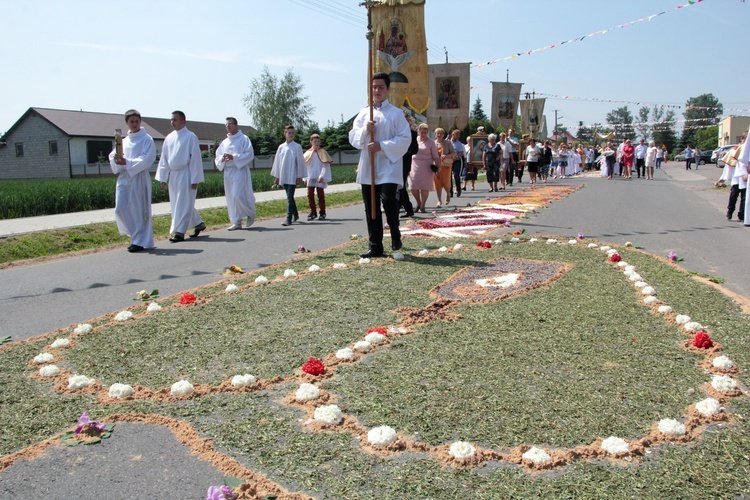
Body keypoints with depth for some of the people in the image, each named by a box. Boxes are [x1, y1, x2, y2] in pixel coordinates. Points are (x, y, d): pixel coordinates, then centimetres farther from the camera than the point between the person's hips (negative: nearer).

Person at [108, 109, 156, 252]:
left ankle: (141, 241, 8)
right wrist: (116, 159, -11)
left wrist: (126, 162, -19)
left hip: (139, 178, -6)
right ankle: (137, 236, 19)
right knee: (121, 210, 3)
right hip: (123, 178, 6)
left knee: (139, 210, -2)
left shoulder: (146, 139, -1)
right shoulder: (123, 140, 17)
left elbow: (146, 159, -12)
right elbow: (112, 156, 12)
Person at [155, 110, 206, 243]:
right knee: (176, 204, 13)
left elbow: (195, 159, -9)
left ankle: (179, 232, 0)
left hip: (185, 174, -7)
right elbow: (164, 158, 13)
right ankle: (198, 224, 26)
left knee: (183, 204, -4)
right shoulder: (169, 138, 10)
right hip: (173, 175, 7)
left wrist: (195, 179, -12)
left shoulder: (191, 137, -7)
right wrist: (163, 177, 9)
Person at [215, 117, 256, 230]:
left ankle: (250, 214, 8)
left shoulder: (244, 139, 0)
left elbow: (249, 154, -9)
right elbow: (217, 157, 17)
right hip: (227, 171, 6)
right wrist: (222, 158, -7)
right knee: (231, 198, 4)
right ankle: (237, 222, 9)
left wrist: (234, 157, -18)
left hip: (239, 170, -6)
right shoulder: (224, 142, 17)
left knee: (238, 195, -15)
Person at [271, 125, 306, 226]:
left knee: (290, 197, -11)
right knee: (290, 197, 13)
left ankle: (289, 218, -11)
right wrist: (276, 176, 12)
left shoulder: (297, 147, -3)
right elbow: (277, 162, 13)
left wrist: (300, 176, -5)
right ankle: (295, 215, 28)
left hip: (293, 177, -4)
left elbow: (300, 162, -2)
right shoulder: (281, 147, 8)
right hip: (283, 177, 4)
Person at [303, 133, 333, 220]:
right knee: (310, 195, 0)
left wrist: (322, 176, -16)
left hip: (320, 178, -3)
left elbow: (326, 166, -7)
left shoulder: (323, 152, -2)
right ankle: (313, 212, 10)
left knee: (321, 195, 3)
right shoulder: (308, 153, 6)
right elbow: (304, 166, 10)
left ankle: (322, 213, 13)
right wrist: (305, 177, 4)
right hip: (310, 178, 3)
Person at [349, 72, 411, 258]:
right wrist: (365, 129, -11)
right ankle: (375, 246, 14)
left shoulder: (396, 113, 0)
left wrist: (382, 146, -16)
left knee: (388, 201, -18)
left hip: (388, 167, -4)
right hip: (367, 168, 5)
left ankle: (395, 235, 10)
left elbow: (405, 139, -8)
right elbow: (353, 138, 9)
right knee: (371, 208, 6)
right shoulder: (363, 114, 13)